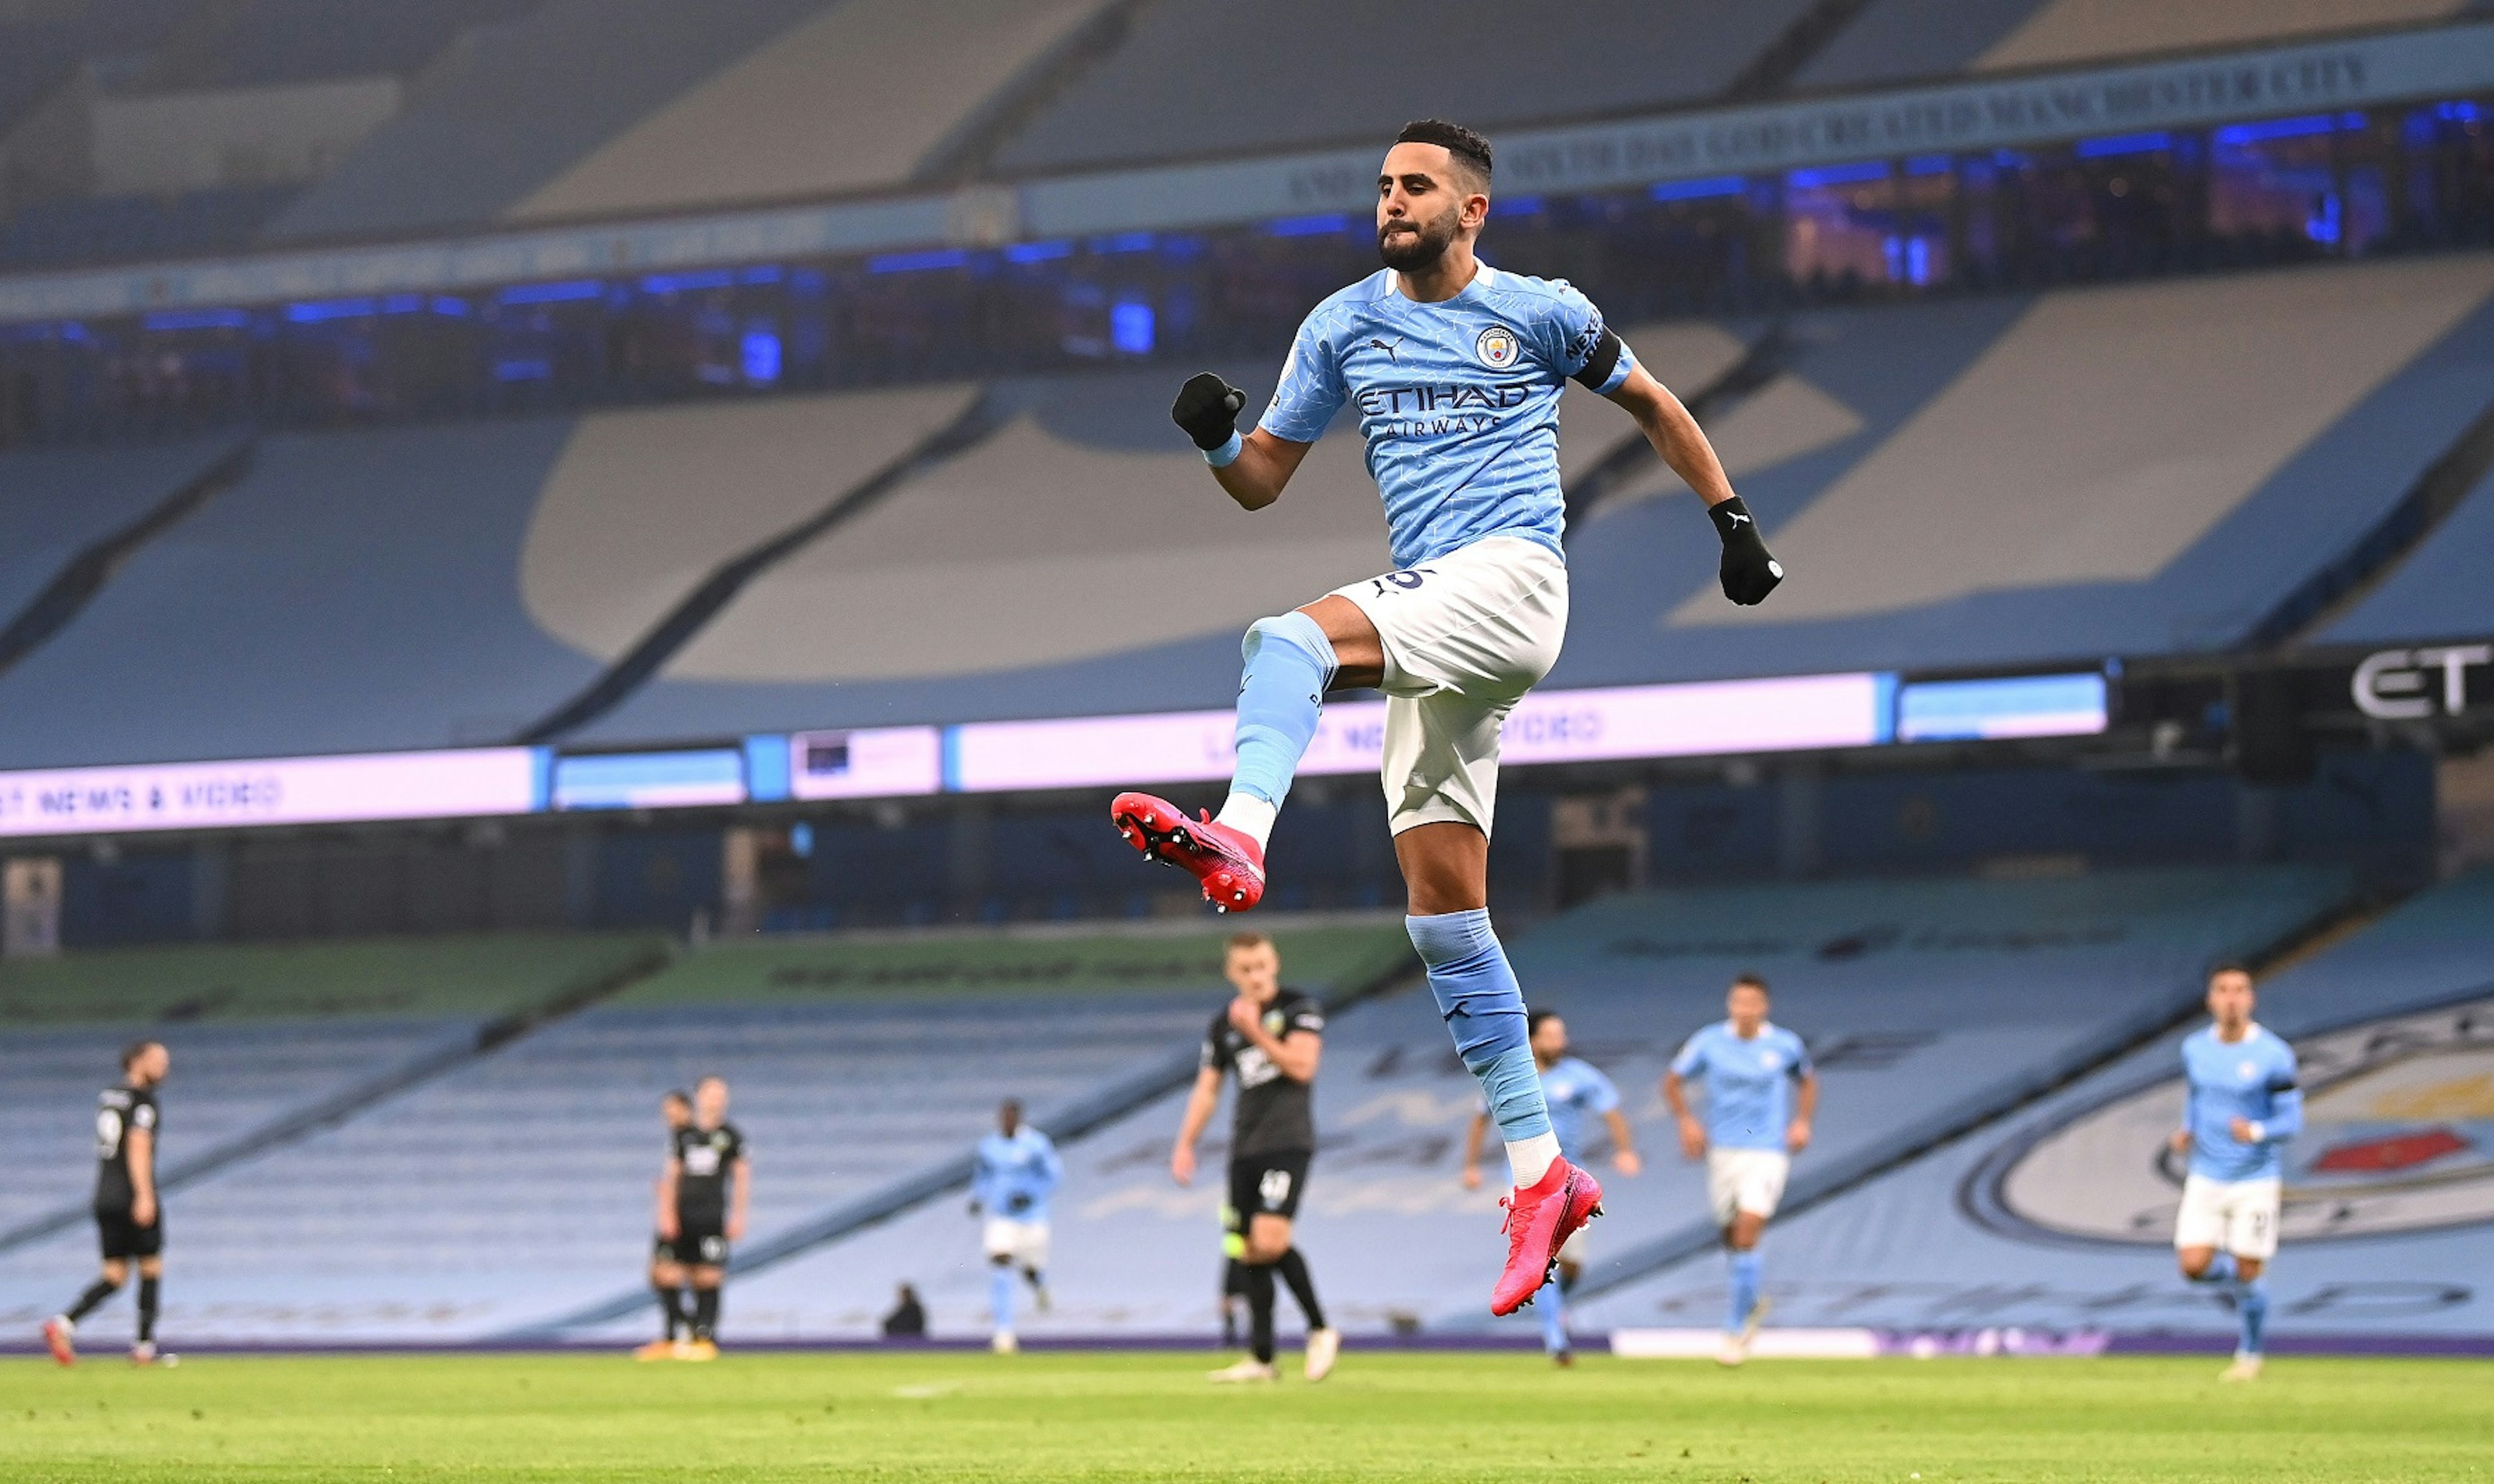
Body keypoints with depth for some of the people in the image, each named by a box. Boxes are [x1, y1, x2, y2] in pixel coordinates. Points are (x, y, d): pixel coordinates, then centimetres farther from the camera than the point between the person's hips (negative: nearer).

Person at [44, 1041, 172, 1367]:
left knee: (114, 1276, 7)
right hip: (135, 1197, -7)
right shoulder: (143, 1101, -10)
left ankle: (64, 1323, -15)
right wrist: (145, 1196, -27)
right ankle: (145, 1346, 10)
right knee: (151, 1269, 8)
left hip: (105, 1198, 7)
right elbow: (138, 1148, -22)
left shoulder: (107, 1097, 16)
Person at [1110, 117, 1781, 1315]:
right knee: (1441, 905, 0)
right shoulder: (1343, 326, 15)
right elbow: (1262, 483, 16)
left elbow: (1653, 406, 20)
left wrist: (1732, 520, 15)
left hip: (1512, 578, -5)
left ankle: (1237, 842, -54)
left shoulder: (1539, 314, 5)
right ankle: (1541, 1173, 4)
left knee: (1291, 639, -30)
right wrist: (1216, 438, -5)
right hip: (1425, 614, 5)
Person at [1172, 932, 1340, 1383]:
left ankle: (1321, 1331, -7)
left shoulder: (1300, 1008, -1)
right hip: (1245, 1150, 6)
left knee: (1271, 1239, -21)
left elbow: (1302, 1066, -14)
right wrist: (1185, 1145, 7)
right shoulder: (1223, 1026, 14)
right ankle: (1260, 1359, 10)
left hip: (1288, 1143, -6)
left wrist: (1256, 1032, -18)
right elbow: (1206, 1090, 17)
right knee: (1251, 1253, 5)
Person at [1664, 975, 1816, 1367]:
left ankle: (1737, 1327, -7)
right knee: (1731, 1236, 11)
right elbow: (1673, 1081, 9)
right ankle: (1751, 1304, 39)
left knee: (1747, 1235, -15)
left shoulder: (1785, 1046, -2)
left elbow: (1807, 1080, 17)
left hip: (1768, 1153, -2)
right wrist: (1686, 1121, -6)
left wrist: (1803, 1122, 3)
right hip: (1723, 1151, 2)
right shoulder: (1709, 1042, -2)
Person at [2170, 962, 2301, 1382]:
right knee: (2194, 1266, -9)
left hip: (2255, 1180, -3)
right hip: (2206, 1178, 3)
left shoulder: (2274, 1056, -12)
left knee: (2249, 1274, 0)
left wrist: (2257, 1132, -28)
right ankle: (2236, 1276, 26)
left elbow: (2292, 1121, -8)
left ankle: (2250, 1355, 23)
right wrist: (2186, 1131, 0)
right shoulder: (2194, 1049, 2)